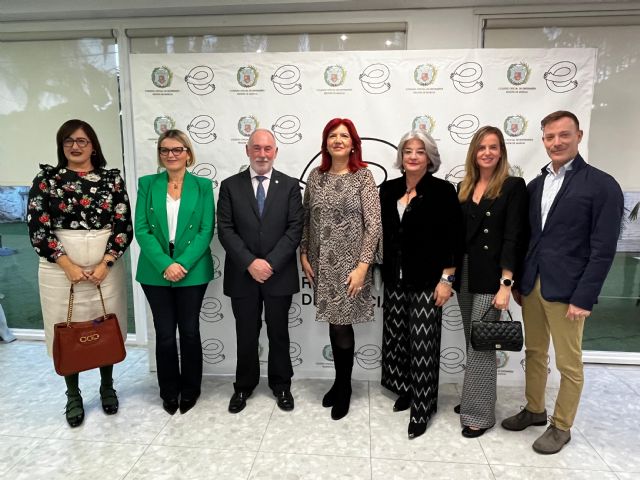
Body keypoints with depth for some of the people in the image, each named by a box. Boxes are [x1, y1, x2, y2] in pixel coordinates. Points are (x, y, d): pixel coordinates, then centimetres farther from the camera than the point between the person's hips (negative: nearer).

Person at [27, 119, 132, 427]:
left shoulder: (112, 178, 1)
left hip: (106, 266, 1)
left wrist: (104, 265, -12)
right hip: (61, 268, 0)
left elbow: (124, 226, -3)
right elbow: (37, 228, -5)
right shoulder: (46, 178, 0)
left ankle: (107, 387, 32)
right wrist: (68, 266, -13)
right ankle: (73, 395, 29)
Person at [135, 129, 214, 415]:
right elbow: (141, 230, -4)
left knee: (190, 332, 9)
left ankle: (190, 389, 28)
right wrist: (164, 264, -16)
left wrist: (183, 264, -16)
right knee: (164, 334, 8)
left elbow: (206, 230, -5)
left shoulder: (202, 185, 1)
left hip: (192, 271, -1)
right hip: (156, 272, 1)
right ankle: (169, 391, 28)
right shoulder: (147, 184, 3)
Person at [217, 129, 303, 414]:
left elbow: (295, 228, -5)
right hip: (242, 275, 0)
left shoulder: (290, 185, 2)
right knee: (246, 336, 13)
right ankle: (244, 386, 33)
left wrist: (270, 263, -14)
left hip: (279, 274, 0)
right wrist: (250, 263, -15)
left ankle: (281, 385, 32)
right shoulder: (230, 186, 2)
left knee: (279, 334, 13)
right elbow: (225, 230, -4)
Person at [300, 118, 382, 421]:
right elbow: (306, 219, 11)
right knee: (335, 324, 12)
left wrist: (362, 266, -15)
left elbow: (374, 225, -10)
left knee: (342, 326, 1)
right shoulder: (316, 175, 6)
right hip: (321, 265, 4)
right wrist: (304, 254, 5)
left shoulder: (363, 176, -6)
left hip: (350, 265, -4)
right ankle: (340, 382, 31)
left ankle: (343, 387, 24)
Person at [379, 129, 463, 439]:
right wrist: (382, 269, 7)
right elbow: (380, 232, 10)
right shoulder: (388, 190, 6)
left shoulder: (442, 191, -7)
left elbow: (453, 239, -8)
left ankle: (421, 409, 14)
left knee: (423, 345, 0)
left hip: (427, 282, -5)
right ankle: (406, 390, 35)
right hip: (394, 279, 5)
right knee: (396, 338, 14)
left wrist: (447, 279, -11)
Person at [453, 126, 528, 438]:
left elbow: (513, 238, -12)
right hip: (464, 276, 6)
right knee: (472, 342, 15)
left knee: (481, 345, 0)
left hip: (491, 278, -5)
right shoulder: (464, 187, 10)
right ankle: (471, 400, 30)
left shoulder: (513, 186, -6)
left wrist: (506, 284, -17)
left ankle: (479, 414, 14)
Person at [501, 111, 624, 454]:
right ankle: (534, 410, 36)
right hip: (531, 285, 6)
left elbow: (603, 249, -12)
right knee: (535, 353, 18)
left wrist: (583, 298, -15)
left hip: (567, 291, -5)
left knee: (568, 364, 8)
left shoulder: (602, 185, -8)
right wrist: (519, 282, 9)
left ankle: (561, 426, 27)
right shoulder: (535, 185, 9)